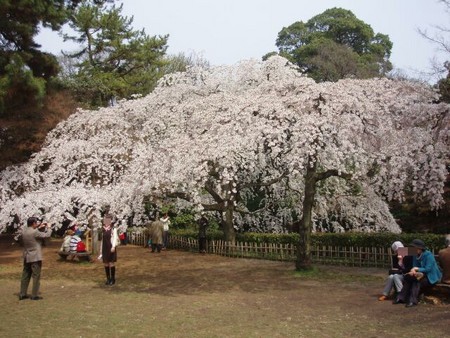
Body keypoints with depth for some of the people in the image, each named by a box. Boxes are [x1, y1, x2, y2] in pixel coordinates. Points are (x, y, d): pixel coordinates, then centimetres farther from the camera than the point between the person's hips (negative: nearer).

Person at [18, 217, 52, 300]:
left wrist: (39, 227, 20)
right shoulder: (35, 232, -19)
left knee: (25, 276, 13)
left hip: (26, 258, 7)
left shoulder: (24, 232, 3)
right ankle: (34, 295, 2)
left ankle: (22, 294, 18)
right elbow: (47, 235, -10)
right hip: (35, 257, -7)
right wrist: (48, 228, 7)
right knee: (36, 276, 0)